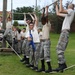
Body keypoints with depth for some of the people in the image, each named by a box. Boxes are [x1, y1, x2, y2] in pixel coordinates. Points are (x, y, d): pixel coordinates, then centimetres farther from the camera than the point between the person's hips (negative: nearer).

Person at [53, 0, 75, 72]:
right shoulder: (67, 14, 26)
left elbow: (61, 10, -15)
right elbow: (58, 13, 35)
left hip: (65, 31, -9)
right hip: (63, 31, 9)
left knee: (59, 48, -16)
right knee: (59, 49, 7)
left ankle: (61, 65, -15)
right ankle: (63, 64, 10)